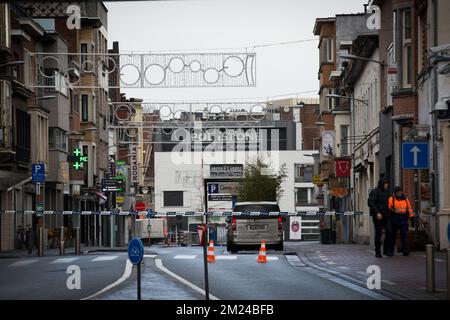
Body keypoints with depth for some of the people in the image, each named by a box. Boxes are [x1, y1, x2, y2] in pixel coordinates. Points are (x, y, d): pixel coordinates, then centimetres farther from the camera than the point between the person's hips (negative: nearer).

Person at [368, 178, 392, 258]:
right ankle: (377, 252, 6)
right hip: (378, 216, -6)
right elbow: (371, 203, -16)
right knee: (378, 233, -2)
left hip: (386, 216, 6)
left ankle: (387, 250, 5)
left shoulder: (385, 193, 17)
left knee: (388, 232, -4)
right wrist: (377, 212, -23)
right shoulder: (374, 192, -6)